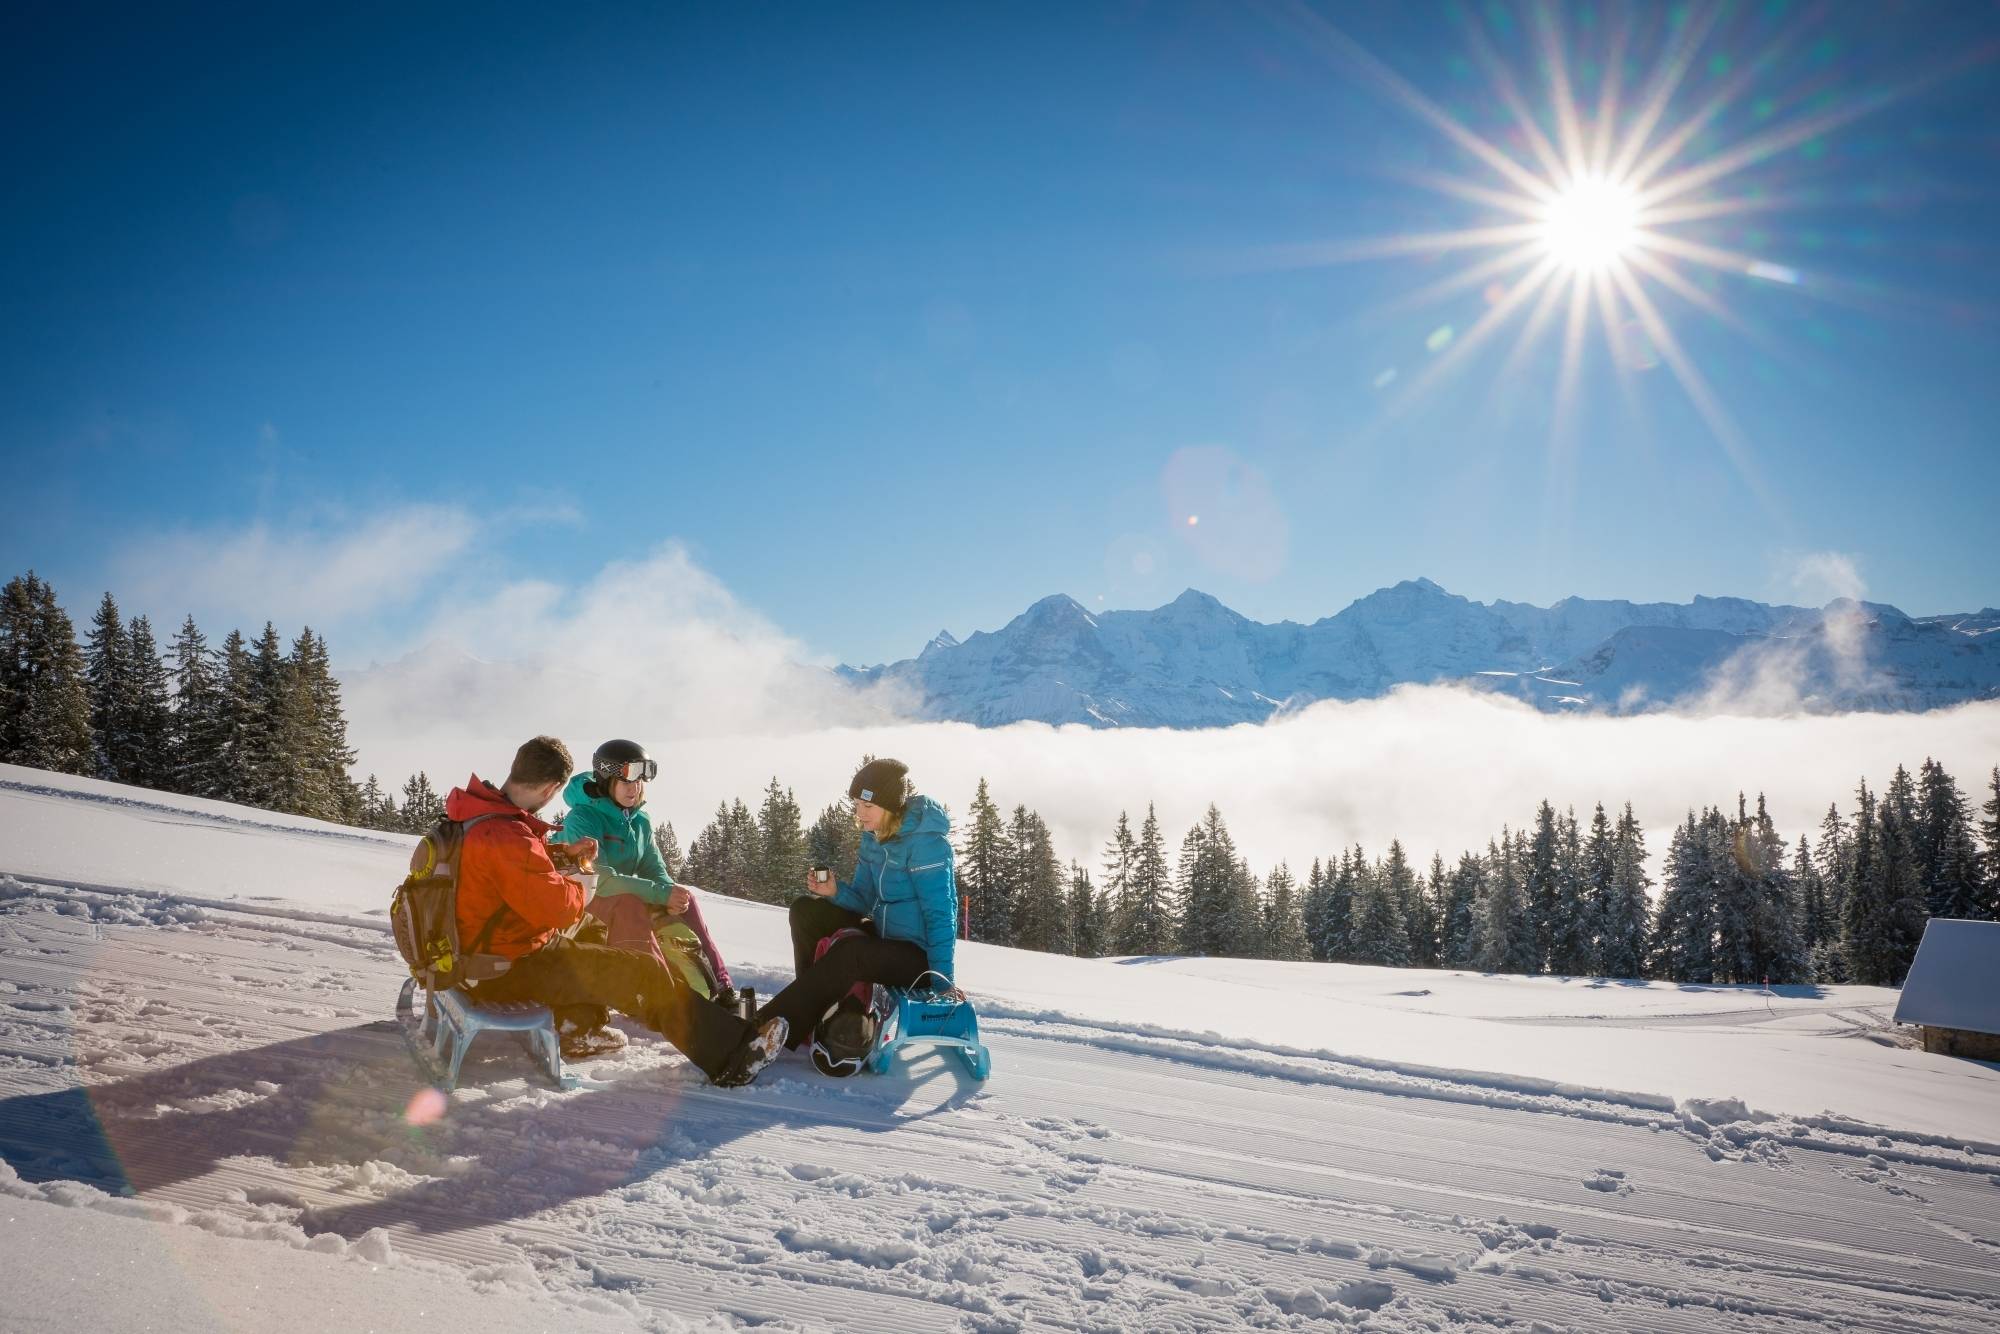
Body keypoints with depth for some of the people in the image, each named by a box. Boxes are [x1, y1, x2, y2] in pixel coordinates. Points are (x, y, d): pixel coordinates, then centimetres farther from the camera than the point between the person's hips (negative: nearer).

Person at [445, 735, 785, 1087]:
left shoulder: (482, 811, 5)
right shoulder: (506, 836, -28)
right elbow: (556, 906, -28)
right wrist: (578, 887, -7)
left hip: (486, 954, 10)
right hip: (513, 970, -10)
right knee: (643, 973, -11)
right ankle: (730, 1056, -8)